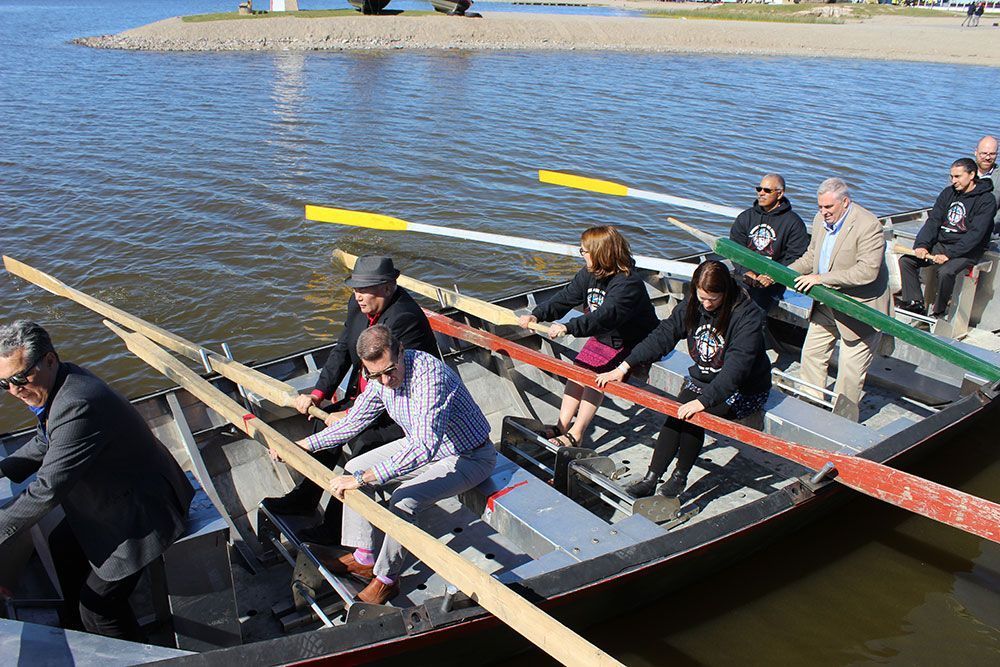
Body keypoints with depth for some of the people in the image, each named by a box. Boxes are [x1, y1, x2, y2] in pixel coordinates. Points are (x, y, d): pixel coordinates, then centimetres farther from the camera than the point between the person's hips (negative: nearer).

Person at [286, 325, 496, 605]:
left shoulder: (428, 374, -36)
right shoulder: (380, 378, -9)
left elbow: (424, 447, -44)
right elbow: (354, 421, 7)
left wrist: (362, 478, -44)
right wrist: (301, 445, 3)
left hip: (470, 457, -8)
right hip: (422, 446, 8)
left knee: (404, 499, -27)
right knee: (355, 468, 3)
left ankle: (387, 578, -5)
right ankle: (365, 558, 11)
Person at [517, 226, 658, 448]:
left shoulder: (628, 284, -30)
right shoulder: (589, 274, -1)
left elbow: (605, 316, -42)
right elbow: (566, 297, -4)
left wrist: (568, 327, -51)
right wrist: (537, 315, -18)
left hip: (631, 345, -8)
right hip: (602, 337, 8)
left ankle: (576, 434, -17)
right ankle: (563, 425, -2)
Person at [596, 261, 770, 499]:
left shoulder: (748, 315, -24)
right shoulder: (692, 305, -6)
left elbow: (736, 366, -34)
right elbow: (662, 335, -7)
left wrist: (703, 401, -44)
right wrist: (624, 366, -15)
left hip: (743, 390, -5)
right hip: (702, 379, 5)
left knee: (694, 416, -27)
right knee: (676, 416, -20)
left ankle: (680, 477, -7)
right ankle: (650, 479, -16)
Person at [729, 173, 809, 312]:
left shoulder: (793, 222, 3)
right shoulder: (745, 217, 15)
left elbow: (795, 257, -2)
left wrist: (772, 276, -15)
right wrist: (746, 271, -9)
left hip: (772, 281, -4)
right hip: (745, 274, 4)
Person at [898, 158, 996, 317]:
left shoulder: (986, 200, -9)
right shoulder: (948, 192, 10)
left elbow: (975, 234, -18)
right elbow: (933, 221, 3)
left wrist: (949, 254, -26)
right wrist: (921, 244, -14)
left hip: (967, 250, -6)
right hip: (940, 244, 6)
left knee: (946, 272, -34)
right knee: (906, 260, -13)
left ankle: (938, 313, -16)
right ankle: (915, 303, -13)